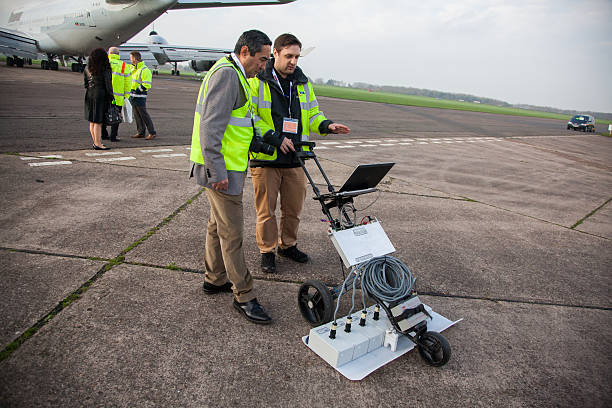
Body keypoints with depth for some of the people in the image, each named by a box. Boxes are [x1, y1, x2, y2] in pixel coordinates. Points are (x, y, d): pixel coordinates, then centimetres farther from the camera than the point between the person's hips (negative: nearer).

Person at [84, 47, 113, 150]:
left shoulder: (87, 69, 8)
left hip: (89, 95, 7)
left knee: (92, 121, 13)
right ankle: (98, 144, -1)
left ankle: (96, 142, 21)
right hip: (100, 95, -6)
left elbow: (85, 84, 12)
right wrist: (111, 97, -2)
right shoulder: (105, 70, -11)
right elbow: (108, 85, -10)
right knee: (98, 121, -4)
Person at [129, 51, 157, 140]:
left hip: (140, 97, -9)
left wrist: (136, 91, -20)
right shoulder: (133, 68, 14)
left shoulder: (144, 70, -14)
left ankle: (152, 133, 0)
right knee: (136, 115, 10)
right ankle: (141, 132, 18)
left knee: (144, 114, -7)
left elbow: (147, 85, -19)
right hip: (133, 96, 9)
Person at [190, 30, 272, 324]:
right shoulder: (227, 74, -15)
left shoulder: (234, 75, 19)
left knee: (218, 225, 19)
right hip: (221, 170, -11)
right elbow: (210, 126, -23)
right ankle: (243, 296, 7)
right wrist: (217, 172, -24)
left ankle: (215, 279, 35)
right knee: (232, 232, -4)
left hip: (227, 168, 11)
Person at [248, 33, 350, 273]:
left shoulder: (303, 84, 12)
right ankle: (267, 251, 22)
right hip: (265, 158, -4)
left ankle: (288, 245, 34)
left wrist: (327, 126, -4)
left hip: (295, 159, 5)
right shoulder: (257, 81, -4)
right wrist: (274, 138, -18)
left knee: (293, 207, 13)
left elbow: (312, 114, 18)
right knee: (266, 209, 5)